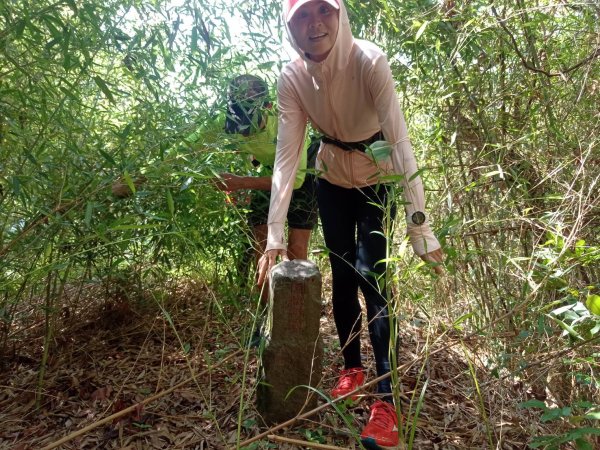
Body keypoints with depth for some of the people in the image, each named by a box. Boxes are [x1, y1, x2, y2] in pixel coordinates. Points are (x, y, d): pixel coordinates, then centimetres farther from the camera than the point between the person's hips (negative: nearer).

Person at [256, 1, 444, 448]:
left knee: (370, 275, -12)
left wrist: (419, 224, -42)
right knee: (342, 274, 6)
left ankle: (387, 399, -2)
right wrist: (274, 235, -29)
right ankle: (352, 367, 27)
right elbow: (286, 155, -22)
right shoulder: (292, 77, -17)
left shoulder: (369, 61, -27)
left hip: (380, 177, -3)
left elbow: (401, 140, -34)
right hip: (333, 178, 3)